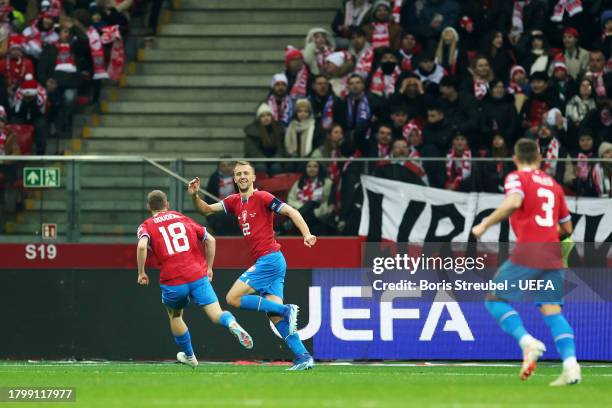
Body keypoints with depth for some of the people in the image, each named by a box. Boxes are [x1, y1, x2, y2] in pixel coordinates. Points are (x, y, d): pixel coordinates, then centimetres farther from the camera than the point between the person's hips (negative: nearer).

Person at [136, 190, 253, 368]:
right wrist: (208, 268, 24)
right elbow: (210, 240, 15)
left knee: (175, 317, 26)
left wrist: (141, 272, -2)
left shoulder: (147, 226, 9)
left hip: (172, 282, -1)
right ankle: (233, 324, -40)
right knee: (216, 315, -7)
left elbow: (142, 246, -14)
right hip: (198, 276, 1)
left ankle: (189, 355, 38)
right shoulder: (183, 218, 19)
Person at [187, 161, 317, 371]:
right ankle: (303, 356, -5)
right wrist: (194, 196, 0)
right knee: (275, 316, 0)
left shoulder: (262, 198, -6)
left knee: (233, 298, -11)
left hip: (269, 258, -8)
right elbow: (207, 210, 20)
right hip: (265, 261, 8)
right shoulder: (234, 201, 16)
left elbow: (291, 212, -11)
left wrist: (307, 234, -25)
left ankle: (287, 310, -14)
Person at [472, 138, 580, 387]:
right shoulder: (553, 185, 20)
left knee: (495, 300, 5)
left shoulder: (517, 178, 2)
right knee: (552, 310, 3)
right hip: (553, 255, 6)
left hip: (527, 254, -6)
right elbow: (567, 228, 23)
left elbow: (513, 202, -21)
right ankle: (570, 364, -15)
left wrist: (485, 225, -14)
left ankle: (528, 342, -17)